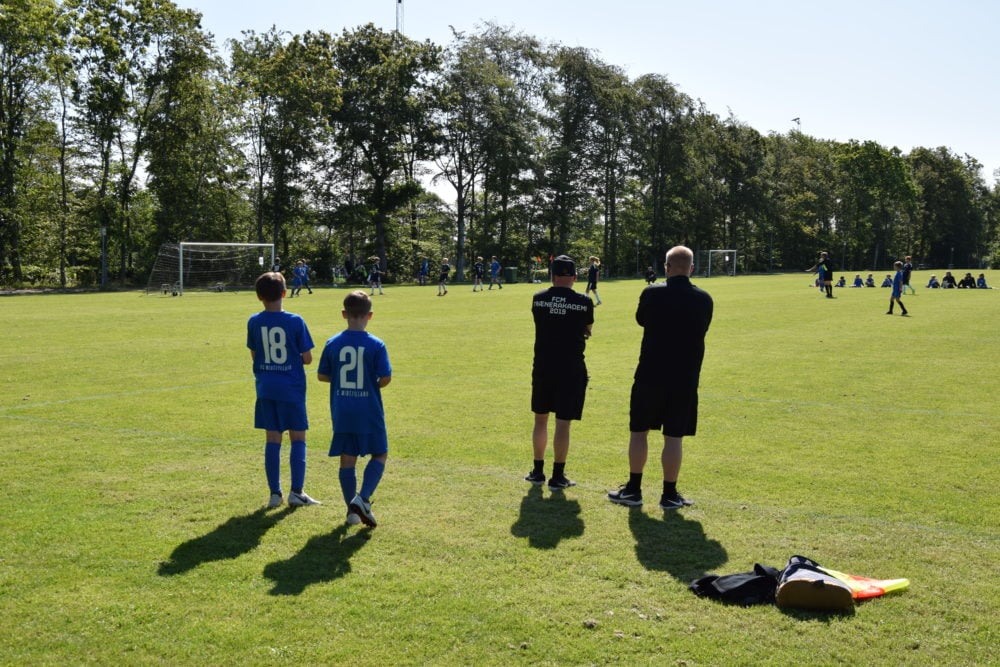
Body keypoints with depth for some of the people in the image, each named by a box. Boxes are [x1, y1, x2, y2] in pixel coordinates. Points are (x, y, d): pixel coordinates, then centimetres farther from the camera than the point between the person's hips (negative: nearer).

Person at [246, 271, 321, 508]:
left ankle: (274, 493, 11)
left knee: (272, 439, 9)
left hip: (265, 389, 3)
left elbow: (254, 355, 8)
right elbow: (307, 359, -7)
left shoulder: (254, 322, -2)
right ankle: (297, 491, 4)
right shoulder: (295, 321, -11)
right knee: (298, 438, 6)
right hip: (291, 388, -3)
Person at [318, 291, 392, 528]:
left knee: (347, 459, 10)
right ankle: (363, 498, -7)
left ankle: (352, 510, 13)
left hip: (342, 413, 3)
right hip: (369, 412, -3)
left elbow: (322, 375, 5)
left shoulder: (332, 344, -1)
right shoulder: (376, 345, -10)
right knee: (380, 455, 11)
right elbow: (386, 378, -12)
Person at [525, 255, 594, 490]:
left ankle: (538, 471, 24)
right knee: (563, 423, 2)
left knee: (540, 419, 16)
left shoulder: (538, 299, -1)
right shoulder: (584, 302, -6)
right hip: (571, 367, -2)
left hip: (543, 365, 3)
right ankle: (557, 476, 8)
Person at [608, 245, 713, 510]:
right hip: (685, 378, 2)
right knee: (674, 437, 6)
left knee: (639, 431, 11)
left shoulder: (652, 294, -10)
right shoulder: (704, 299, -3)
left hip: (650, 374, -1)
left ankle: (633, 490, 17)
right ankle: (669, 495, 13)